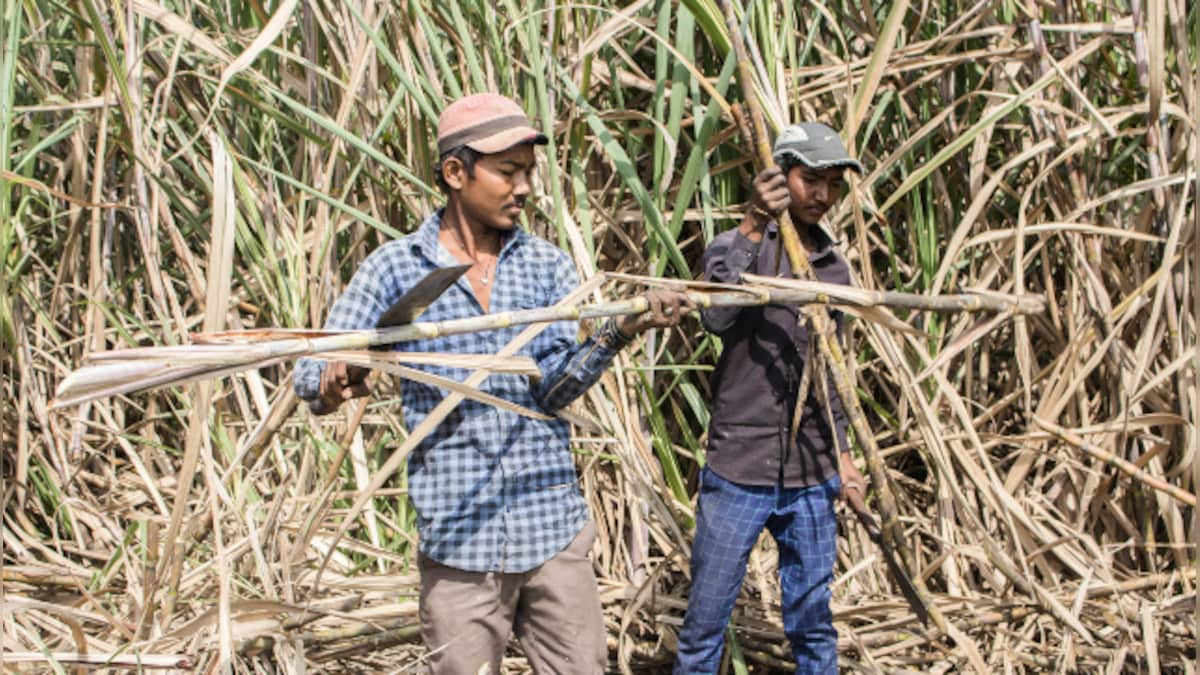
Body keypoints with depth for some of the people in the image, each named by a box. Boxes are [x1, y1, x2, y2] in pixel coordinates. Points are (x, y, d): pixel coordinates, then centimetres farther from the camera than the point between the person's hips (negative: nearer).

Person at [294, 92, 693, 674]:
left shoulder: (546, 264, 6)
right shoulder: (395, 269, -1)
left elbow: (554, 387, -5)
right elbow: (311, 374, -5)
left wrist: (617, 332, -24)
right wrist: (331, 385, -30)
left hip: (554, 530, 2)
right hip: (457, 539, -2)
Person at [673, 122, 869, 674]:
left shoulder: (834, 268, 11)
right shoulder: (737, 247, -4)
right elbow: (716, 316, -26)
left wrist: (840, 453, 16)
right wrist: (752, 228, -31)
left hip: (811, 482, 4)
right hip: (737, 474, -4)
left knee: (813, 624, 10)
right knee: (705, 624, 4)